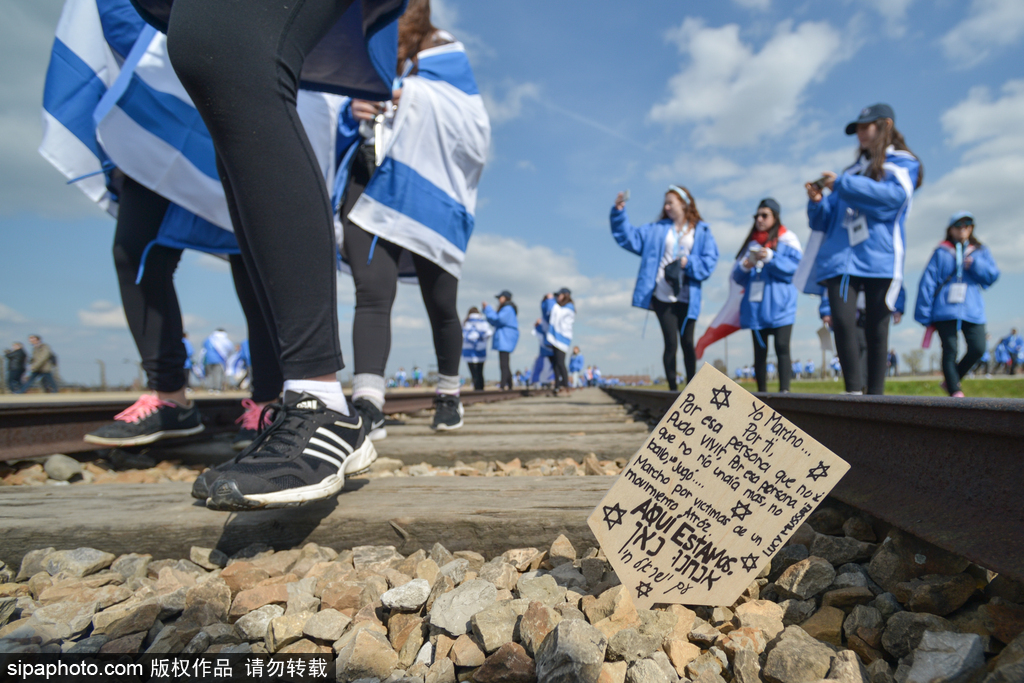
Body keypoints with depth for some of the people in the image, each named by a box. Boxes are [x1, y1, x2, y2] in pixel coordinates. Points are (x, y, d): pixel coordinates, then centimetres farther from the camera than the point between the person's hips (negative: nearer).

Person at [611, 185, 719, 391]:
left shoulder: (701, 231, 5)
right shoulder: (657, 229, 11)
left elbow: (710, 260, -3)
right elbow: (630, 238, 5)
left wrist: (688, 262, -16)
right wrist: (619, 212, -3)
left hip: (687, 296, 0)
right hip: (662, 295, 0)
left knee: (687, 343, 8)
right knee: (671, 343, -4)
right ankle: (672, 388, 6)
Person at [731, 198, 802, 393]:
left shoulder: (787, 239, 6)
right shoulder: (751, 243, 19)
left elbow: (794, 268, -7)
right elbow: (737, 276, 14)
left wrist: (770, 257, -17)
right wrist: (744, 267, -7)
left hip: (779, 306, -4)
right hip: (755, 306, 4)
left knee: (782, 347, -13)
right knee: (759, 351, 5)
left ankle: (784, 390, -14)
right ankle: (761, 392, 9)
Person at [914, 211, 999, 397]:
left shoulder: (981, 251, 18)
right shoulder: (941, 252, 10)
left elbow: (992, 276, 8)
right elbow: (927, 282, 4)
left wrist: (975, 264, -12)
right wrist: (924, 315, -3)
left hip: (972, 310, 3)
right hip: (945, 310, -2)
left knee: (977, 348, -7)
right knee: (950, 351, -6)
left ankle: (951, 381, 13)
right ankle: (955, 391, -1)